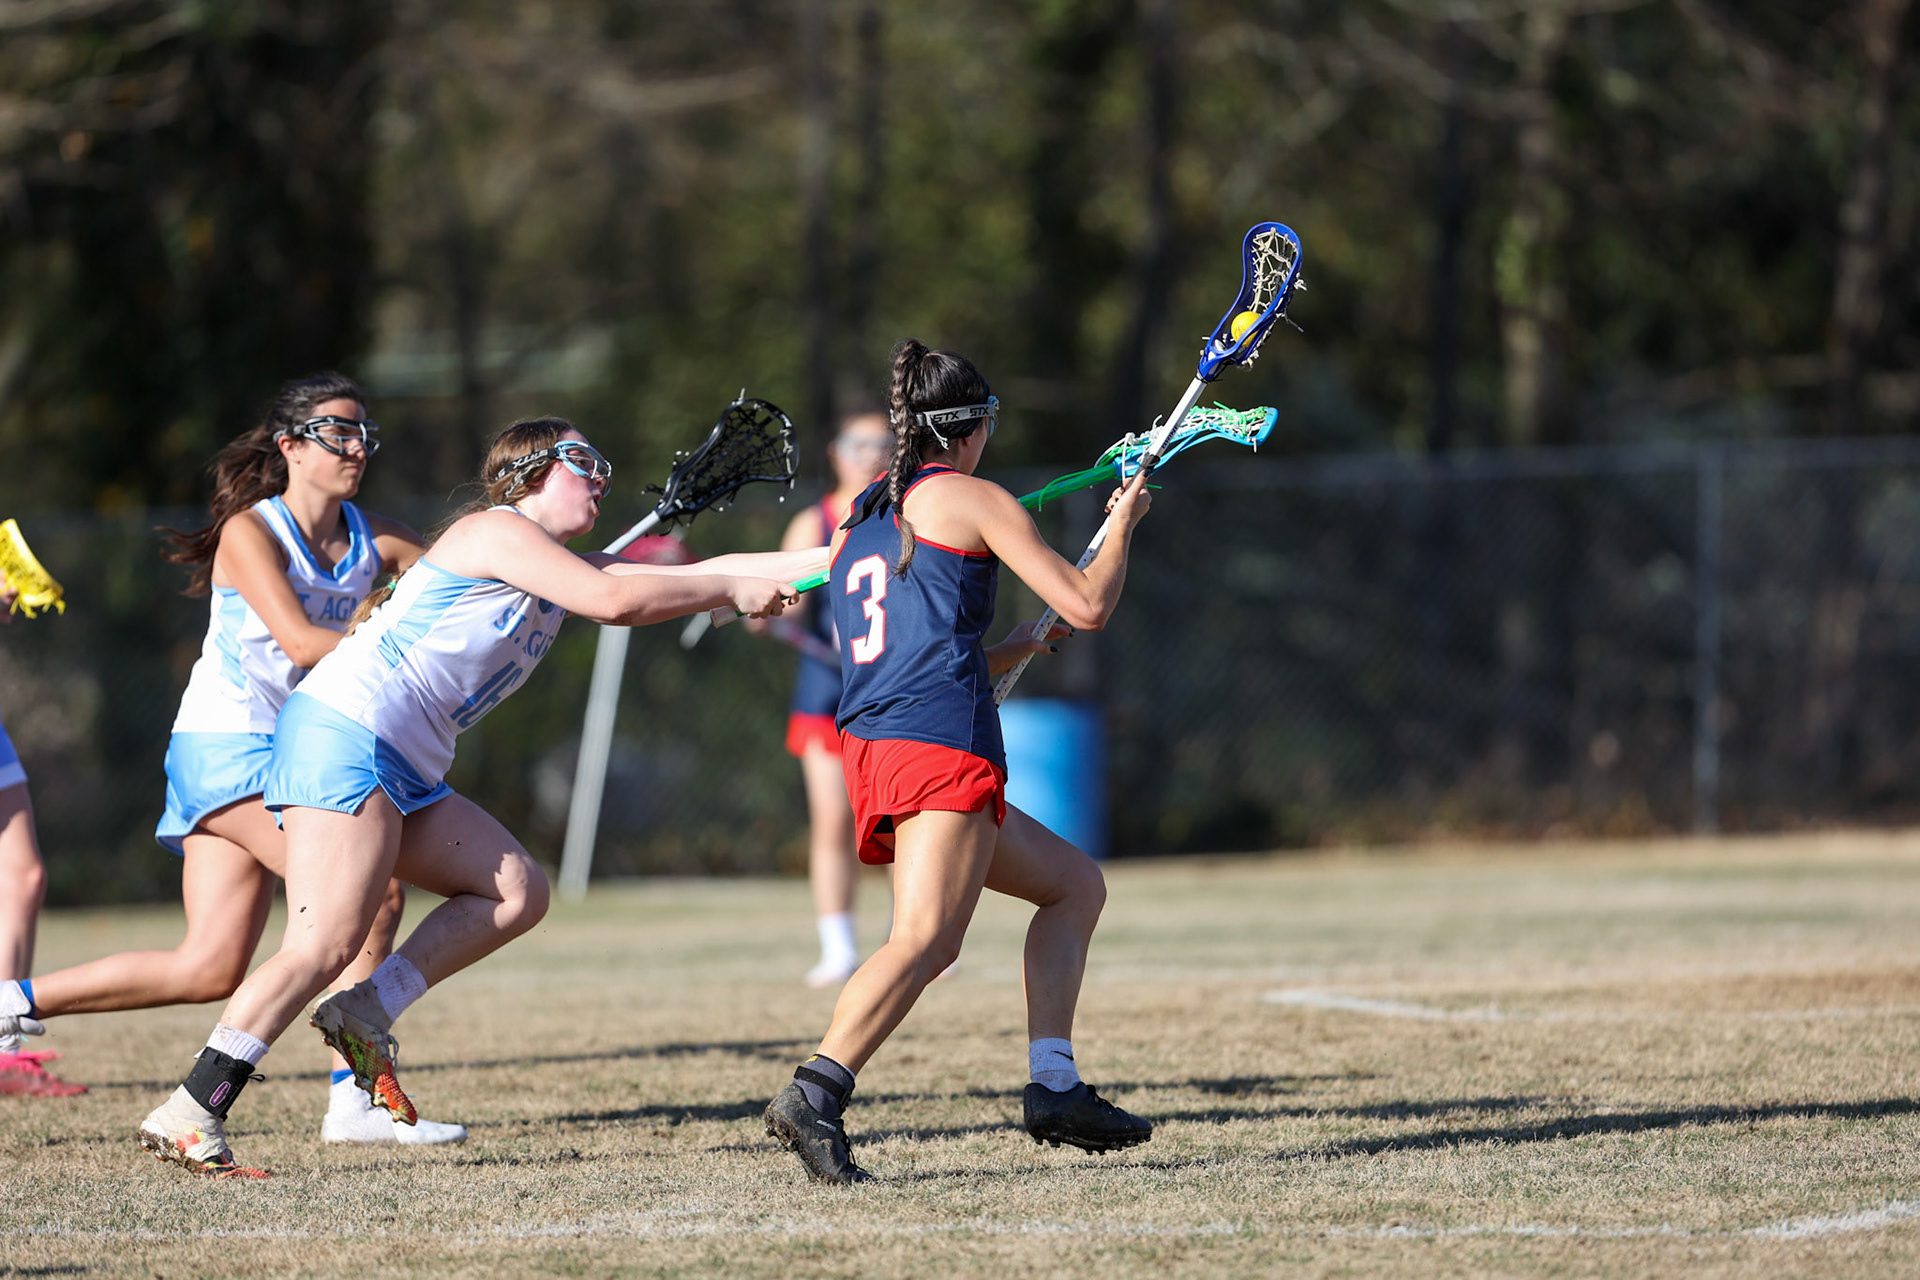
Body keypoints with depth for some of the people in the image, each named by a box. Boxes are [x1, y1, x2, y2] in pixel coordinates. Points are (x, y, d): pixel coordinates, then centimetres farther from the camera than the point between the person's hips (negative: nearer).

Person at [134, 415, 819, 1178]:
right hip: (344, 735, -10)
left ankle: (367, 1013, -1)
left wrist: (816, 563, 15)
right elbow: (615, 601, -15)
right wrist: (733, 591, -5)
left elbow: (687, 576, 20)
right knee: (327, 943, -20)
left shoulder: (563, 569, 23)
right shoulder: (497, 530, -4)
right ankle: (187, 1119, -24)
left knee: (518, 892, 2)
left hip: (407, 773, 10)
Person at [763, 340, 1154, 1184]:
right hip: (943, 751, -9)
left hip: (871, 757, 9)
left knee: (1075, 883, 20)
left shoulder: (860, 522, 27)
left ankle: (1053, 1085, 10)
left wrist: (1014, 650, 43)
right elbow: (1088, 606, 2)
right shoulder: (971, 498, 4)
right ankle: (814, 1096, -42)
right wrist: (1121, 527, 19)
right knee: (925, 939, -24)